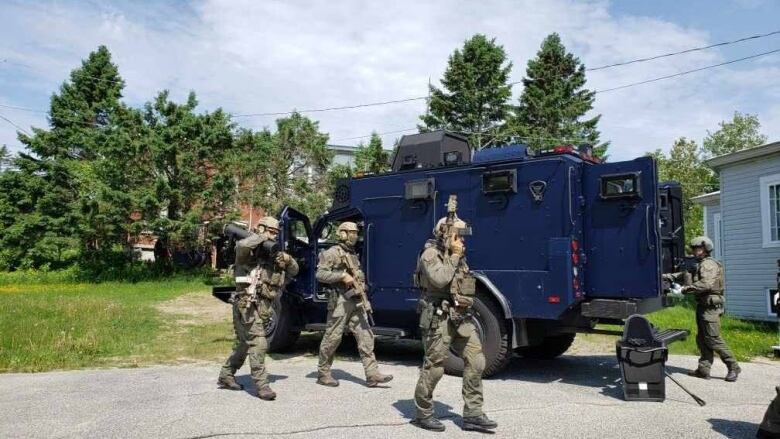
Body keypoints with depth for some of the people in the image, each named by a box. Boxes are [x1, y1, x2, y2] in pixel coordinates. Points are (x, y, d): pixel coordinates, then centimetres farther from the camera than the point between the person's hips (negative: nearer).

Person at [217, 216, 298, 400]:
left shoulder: (274, 255, 15)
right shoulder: (251, 252, -8)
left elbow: (294, 271, 18)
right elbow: (242, 245, -34)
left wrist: (288, 259, -3)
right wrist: (260, 237, -17)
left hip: (263, 308, 9)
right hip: (248, 305, -9)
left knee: (244, 344, 18)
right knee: (258, 344, -13)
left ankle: (225, 376, 33)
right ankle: (262, 385, -8)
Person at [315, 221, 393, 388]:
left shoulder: (353, 254, 20)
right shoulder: (332, 253, -5)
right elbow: (320, 274, -14)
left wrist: (360, 283, 13)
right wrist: (342, 276, -19)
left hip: (356, 301, 7)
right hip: (340, 300, -7)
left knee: (365, 335, -1)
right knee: (333, 337, 0)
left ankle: (372, 374, -3)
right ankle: (323, 373, 15)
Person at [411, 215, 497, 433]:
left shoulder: (458, 255, 16)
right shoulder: (430, 254, -9)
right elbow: (439, 280, -25)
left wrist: (468, 300, 5)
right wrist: (454, 256, -16)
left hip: (459, 316, 8)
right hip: (438, 317, -8)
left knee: (475, 359, 0)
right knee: (434, 367, -1)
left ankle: (472, 414, 8)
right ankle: (422, 414, 16)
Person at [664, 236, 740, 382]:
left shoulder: (709, 264, -14)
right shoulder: (700, 265, 19)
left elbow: (707, 284, -29)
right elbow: (684, 276, 21)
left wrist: (687, 288, -24)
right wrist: (666, 276, 10)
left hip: (710, 307, -10)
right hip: (702, 306, 10)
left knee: (713, 339, -7)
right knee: (702, 339, 10)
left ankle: (733, 367, 2)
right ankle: (703, 370, 13)